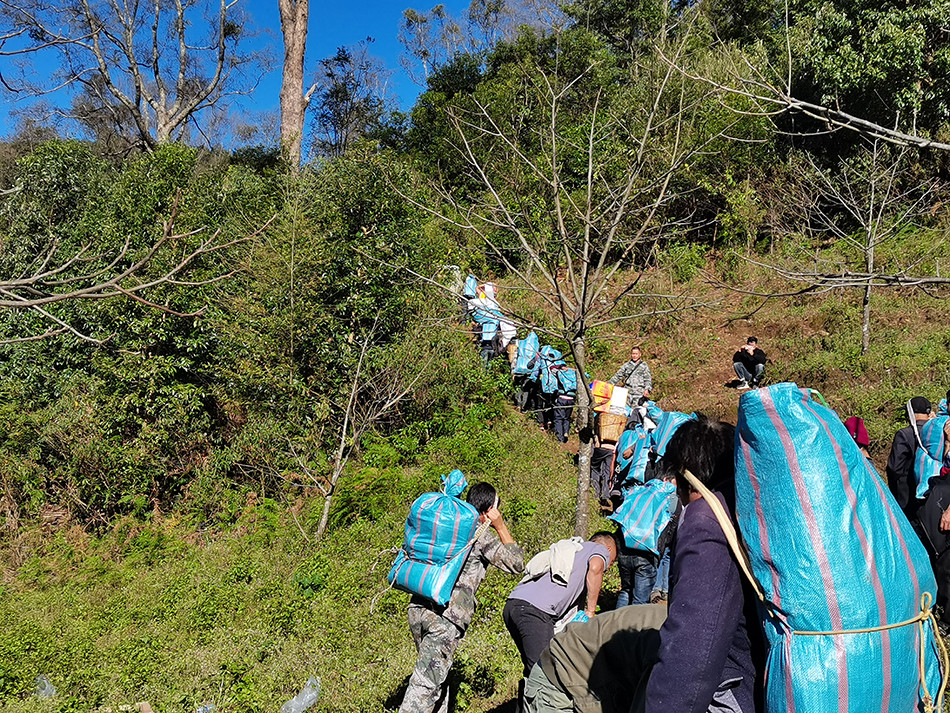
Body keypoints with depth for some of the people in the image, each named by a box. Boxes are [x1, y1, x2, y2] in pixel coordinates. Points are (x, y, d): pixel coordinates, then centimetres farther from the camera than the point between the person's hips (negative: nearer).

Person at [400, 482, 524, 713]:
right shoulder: (481, 535, -4)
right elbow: (517, 564, 5)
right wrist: (500, 526, 5)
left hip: (418, 608, 7)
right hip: (446, 616, -7)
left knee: (437, 674, 21)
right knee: (426, 681, -5)